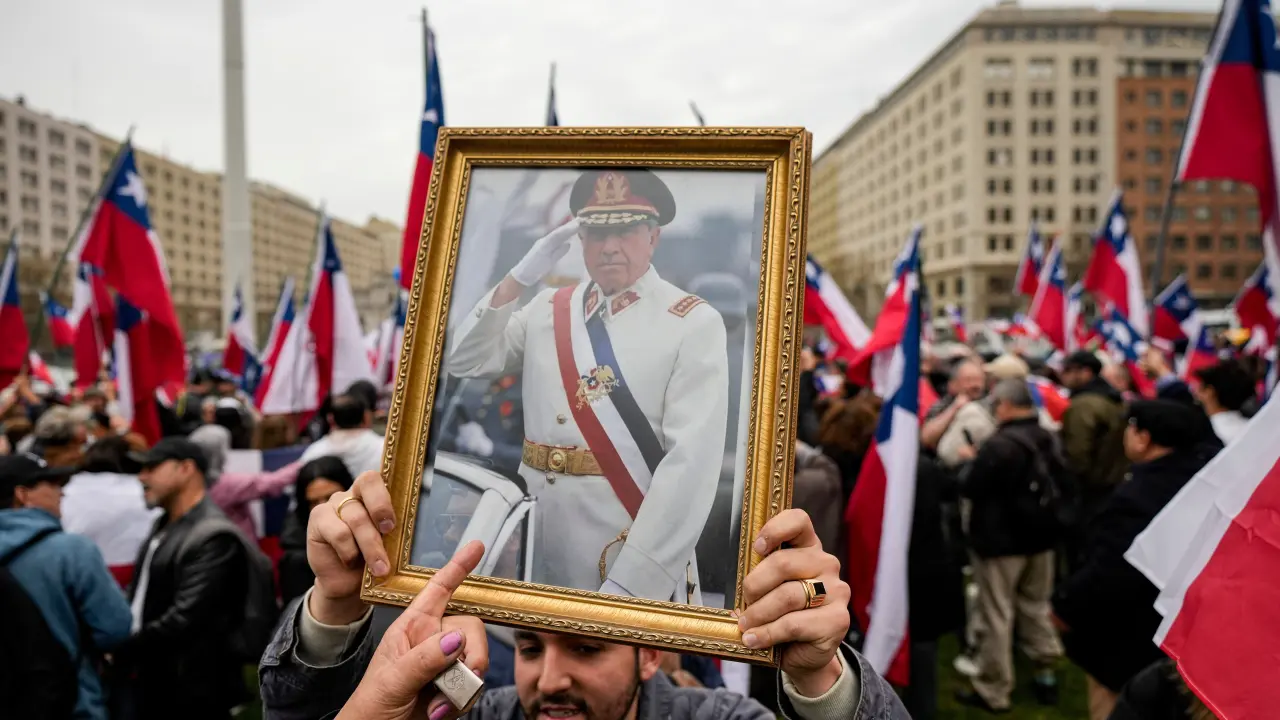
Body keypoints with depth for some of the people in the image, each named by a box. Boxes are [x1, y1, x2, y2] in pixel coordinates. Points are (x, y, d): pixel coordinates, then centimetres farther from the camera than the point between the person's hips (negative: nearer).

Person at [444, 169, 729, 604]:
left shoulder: (695, 323, -8)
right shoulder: (547, 308, 8)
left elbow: (692, 461, -17)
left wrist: (628, 583, -23)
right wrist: (519, 279, -7)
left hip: (632, 552, -4)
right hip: (536, 540, 5)